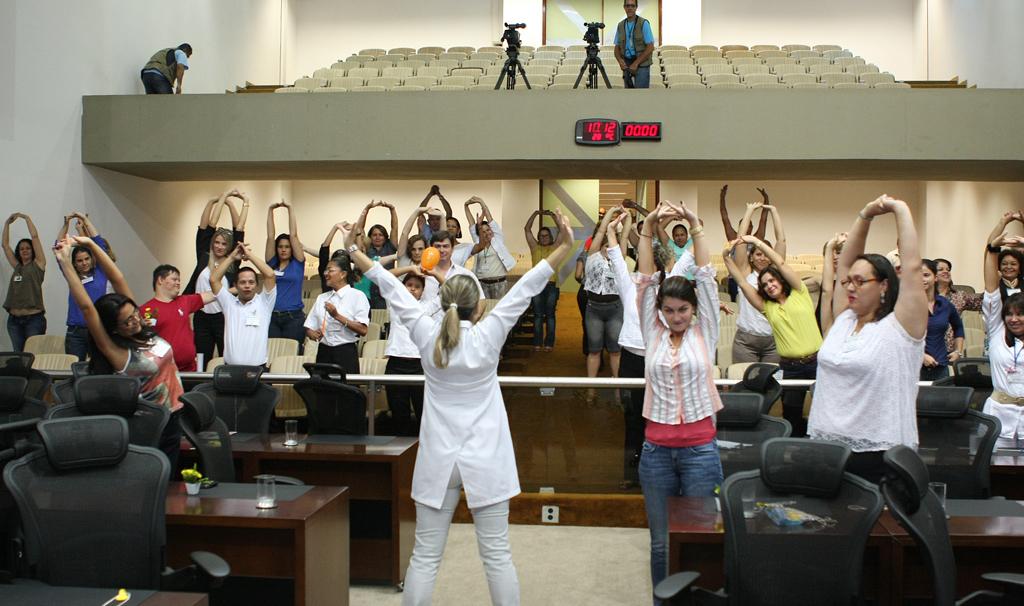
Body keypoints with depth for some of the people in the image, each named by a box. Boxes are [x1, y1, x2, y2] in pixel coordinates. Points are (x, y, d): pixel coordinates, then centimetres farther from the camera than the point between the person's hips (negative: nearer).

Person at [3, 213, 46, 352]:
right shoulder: (17, 266, 16)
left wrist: (26, 218, 5)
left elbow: (35, 237, -1)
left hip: (34, 318, -5)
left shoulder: (38, 264, 4)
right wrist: (7, 223, 17)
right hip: (14, 320, 5)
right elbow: (5, 244, 19)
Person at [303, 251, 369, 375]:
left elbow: (363, 330, -12)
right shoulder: (322, 298, 16)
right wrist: (312, 334, -9)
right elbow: (309, 327, 14)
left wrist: (337, 316, -17)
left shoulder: (357, 296, -1)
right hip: (324, 352, 5)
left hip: (345, 352, -5)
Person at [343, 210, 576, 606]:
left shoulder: (427, 335, -4)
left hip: (438, 460, 2)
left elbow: (392, 289, 4)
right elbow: (525, 289, -9)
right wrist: (564, 246, -8)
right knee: (497, 555, 4)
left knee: (425, 556, 6)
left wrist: (354, 250, 12)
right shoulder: (487, 336, -9)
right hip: (486, 461, -2)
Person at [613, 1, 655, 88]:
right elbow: (617, 48, 11)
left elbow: (650, 47, -11)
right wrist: (620, 60, -11)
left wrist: (636, 63, -17)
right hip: (627, 66, 5)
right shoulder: (620, 25, 8)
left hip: (641, 65, -5)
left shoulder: (644, 23, -7)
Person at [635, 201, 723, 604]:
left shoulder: (704, 333, 2)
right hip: (657, 448, 2)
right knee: (661, 541, 9)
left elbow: (706, 277, -4)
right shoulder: (653, 334, 5)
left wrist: (695, 226, -11)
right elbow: (645, 279, -1)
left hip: (700, 447, -1)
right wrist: (648, 227, -9)